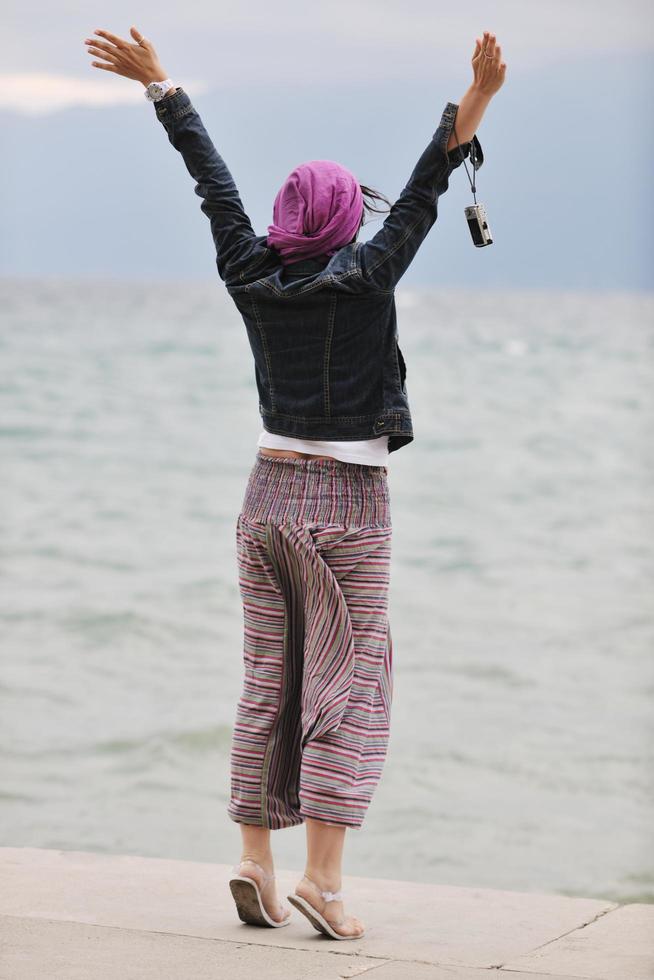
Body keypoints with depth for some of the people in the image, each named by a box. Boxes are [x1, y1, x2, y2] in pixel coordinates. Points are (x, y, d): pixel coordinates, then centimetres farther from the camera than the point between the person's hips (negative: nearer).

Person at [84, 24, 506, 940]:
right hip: (347, 510, -5)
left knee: (267, 685, 10)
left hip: (268, 498, 5)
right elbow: (424, 192, -17)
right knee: (348, 690, -2)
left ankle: (255, 861, 6)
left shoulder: (252, 277, 0)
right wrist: (476, 99, -21)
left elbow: (212, 178, 9)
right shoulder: (365, 280, -11)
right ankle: (322, 875, -8)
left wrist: (157, 81, 18)